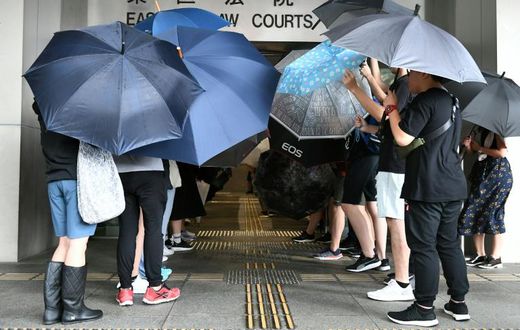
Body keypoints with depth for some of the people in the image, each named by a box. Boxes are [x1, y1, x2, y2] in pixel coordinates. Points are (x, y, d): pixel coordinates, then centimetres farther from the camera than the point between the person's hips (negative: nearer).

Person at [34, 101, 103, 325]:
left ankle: (52, 307, 11)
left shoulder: (42, 105, 10)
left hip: (54, 179, 7)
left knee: (64, 243, 11)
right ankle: (72, 309, 4)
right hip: (79, 177, -6)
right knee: (78, 243, -2)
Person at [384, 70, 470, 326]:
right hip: (453, 187, 9)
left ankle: (424, 309, 4)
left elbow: (403, 137, -17)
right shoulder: (451, 101, 18)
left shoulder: (426, 99, -12)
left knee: (423, 246, -2)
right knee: (449, 244, 15)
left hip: (427, 188, -9)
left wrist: (392, 107, -3)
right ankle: (458, 303, 23)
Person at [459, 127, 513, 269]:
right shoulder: (483, 131, 16)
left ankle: (496, 258, 2)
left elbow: (502, 152, -17)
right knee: (475, 212, 4)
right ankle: (480, 256, 11)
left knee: (491, 213, -7)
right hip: (483, 175, 8)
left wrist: (479, 148, -9)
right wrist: (470, 147, 2)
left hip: (498, 173, -8)